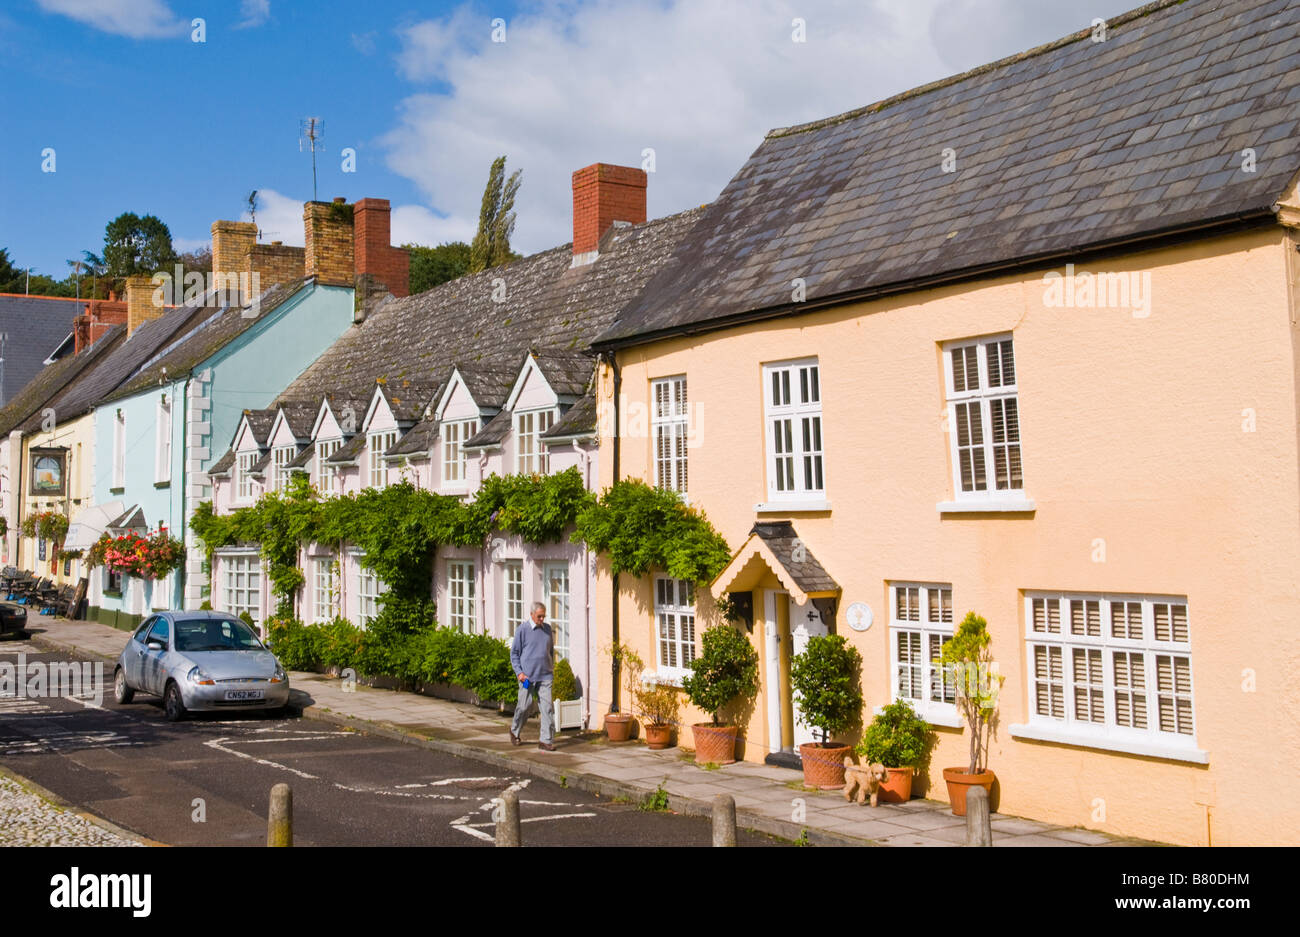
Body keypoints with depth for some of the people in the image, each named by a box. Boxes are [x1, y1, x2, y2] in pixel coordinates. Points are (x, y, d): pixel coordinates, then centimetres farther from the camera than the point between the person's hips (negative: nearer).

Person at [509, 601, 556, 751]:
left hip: (545, 676, 4)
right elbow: (514, 653, -1)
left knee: (547, 708, -4)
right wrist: (519, 672, -8)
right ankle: (515, 730, 31)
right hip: (527, 676, -3)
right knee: (524, 706, 5)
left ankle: (546, 740, -1)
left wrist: (552, 668, 17)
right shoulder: (522, 629, -4)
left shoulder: (547, 629, 10)